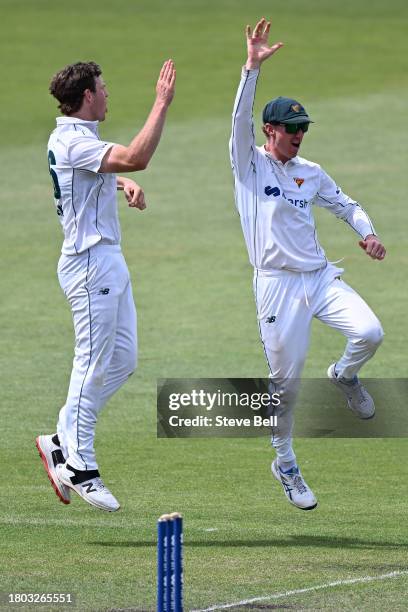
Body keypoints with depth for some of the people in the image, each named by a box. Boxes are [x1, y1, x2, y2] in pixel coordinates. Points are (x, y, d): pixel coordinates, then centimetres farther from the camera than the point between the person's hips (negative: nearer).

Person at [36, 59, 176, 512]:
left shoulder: (71, 138, 14)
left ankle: (62, 443, 15)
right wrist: (161, 104, -29)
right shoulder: (74, 142, -18)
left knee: (123, 359, 11)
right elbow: (136, 157, -33)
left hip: (109, 262, 10)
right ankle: (78, 468, -1)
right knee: (94, 365, -6)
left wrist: (124, 183, 14)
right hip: (91, 263, -10)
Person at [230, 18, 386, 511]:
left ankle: (345, 376, 14)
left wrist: (366, 232, 4)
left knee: (369, 332, -20)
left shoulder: (311, 173, 14)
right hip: (277, 284, -4)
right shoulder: (250, 163, 0)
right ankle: (285, 464, 17)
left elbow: (346, 206, 25)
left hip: (320, 277, 4)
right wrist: (252, 67, -25)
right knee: (286, 379, -1)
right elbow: (240, 120, -15)